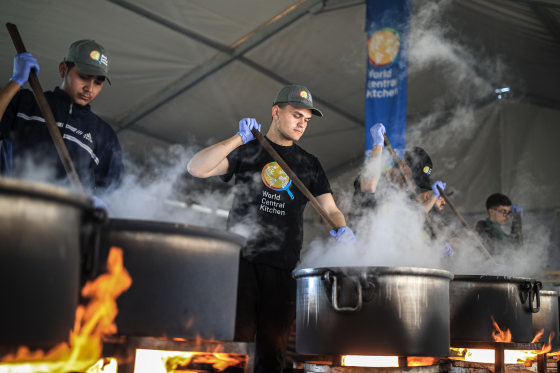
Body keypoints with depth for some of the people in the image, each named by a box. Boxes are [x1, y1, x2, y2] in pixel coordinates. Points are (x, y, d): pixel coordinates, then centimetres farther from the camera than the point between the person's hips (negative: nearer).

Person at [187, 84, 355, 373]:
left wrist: (342, 229, -11)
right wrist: (239, 139, -10)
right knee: (236, 339, -8)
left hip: (283, 267, 3)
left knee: (273, 348, 3)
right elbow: (196, 168, -3)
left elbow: (330, 209, 11)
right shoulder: (247, 151, 9)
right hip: (243, 260, -2)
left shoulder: (309, 164, 17)